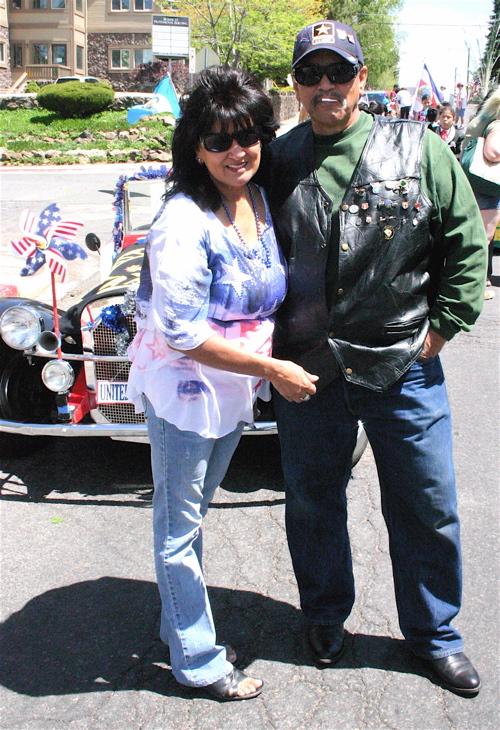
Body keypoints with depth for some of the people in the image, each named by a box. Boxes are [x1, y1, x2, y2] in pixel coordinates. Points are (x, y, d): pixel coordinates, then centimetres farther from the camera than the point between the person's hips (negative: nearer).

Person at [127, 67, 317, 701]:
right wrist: (274, 370, -20)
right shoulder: (184, 220, -22)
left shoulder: (261, 202, 1)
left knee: (191, 516, 22)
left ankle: (181, 629, 41)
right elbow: (182, 333, -25)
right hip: (183, 392, -7)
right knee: (179, 526, 10)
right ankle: (199, 661, 27)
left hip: (234, 391, 7)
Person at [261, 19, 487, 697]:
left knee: (427, 506, 10)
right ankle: (326, 615, 42)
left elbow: (468, 241, 3)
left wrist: (443, 324, -1)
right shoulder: (277, 162, 1)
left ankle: (433, 632, 34)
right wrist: (271, 339, 4)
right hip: (305, 368, 1)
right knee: (313, 500, 16)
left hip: (403, 367, -1)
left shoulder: (419, 149, -2)